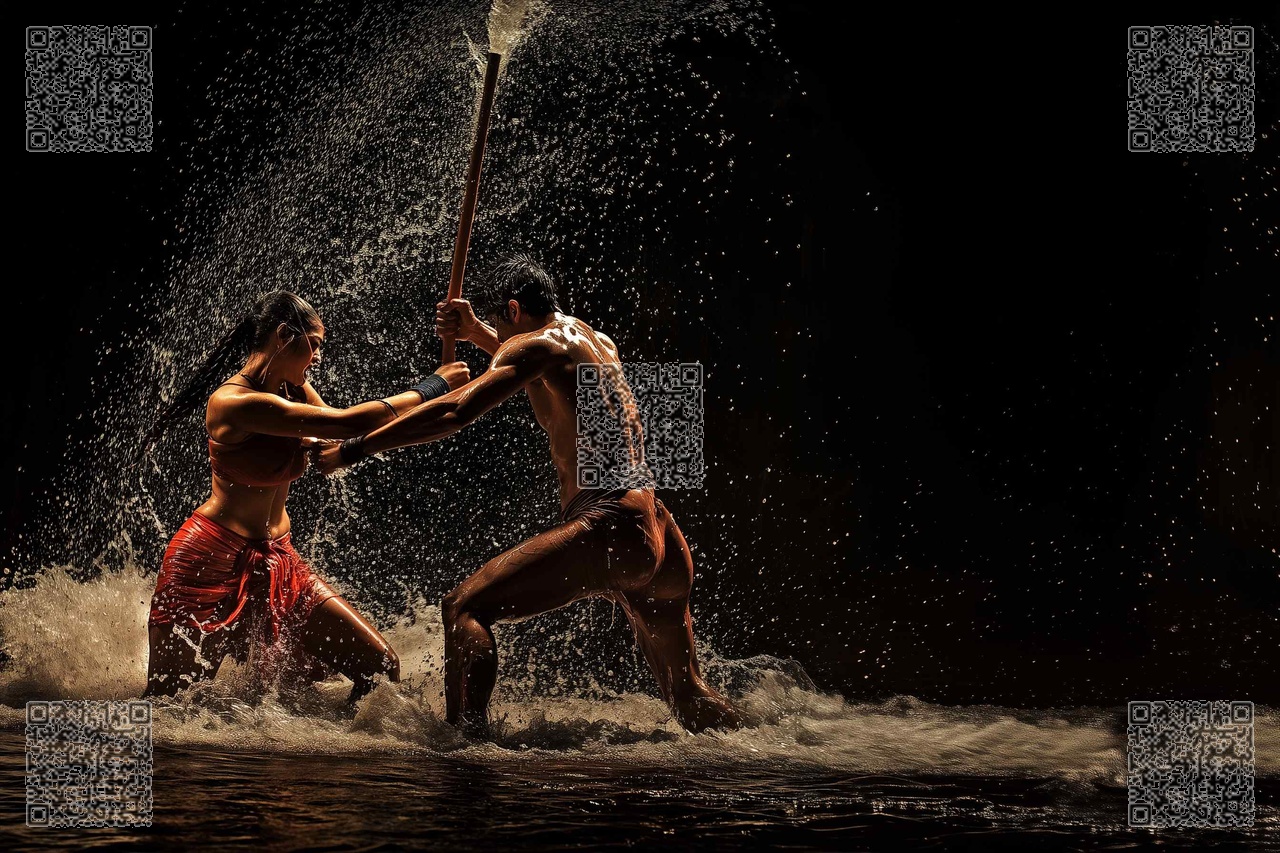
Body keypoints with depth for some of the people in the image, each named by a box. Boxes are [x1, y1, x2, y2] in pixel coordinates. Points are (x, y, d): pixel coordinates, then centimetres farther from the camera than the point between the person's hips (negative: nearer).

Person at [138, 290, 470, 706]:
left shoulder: (295, 391, 4)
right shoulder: (233, 402, -22)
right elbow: (348, 423, -25)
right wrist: (433, 387, -15)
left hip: (277, 562, 8)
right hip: (212, 561, -8)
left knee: (380, 666, -2)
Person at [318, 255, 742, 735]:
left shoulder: (535, 345, -1)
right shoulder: (599, 343, 25)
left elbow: (453, 413, -13)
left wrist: (353, 450, -9)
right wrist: (477, 333, 38)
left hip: (608, 528, -9)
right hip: (660, 534, 9)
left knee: (465, 608, -10)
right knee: (689, 701, 22)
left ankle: (465, 739, -24)